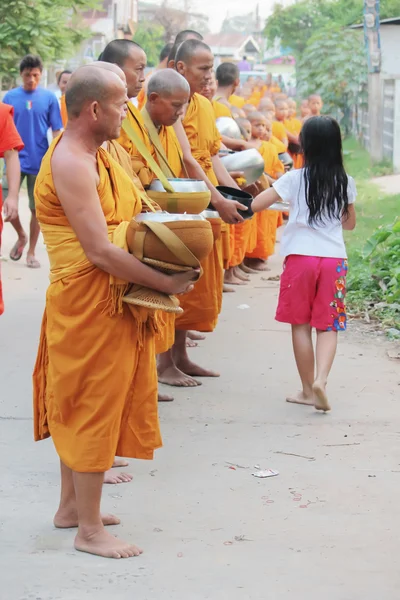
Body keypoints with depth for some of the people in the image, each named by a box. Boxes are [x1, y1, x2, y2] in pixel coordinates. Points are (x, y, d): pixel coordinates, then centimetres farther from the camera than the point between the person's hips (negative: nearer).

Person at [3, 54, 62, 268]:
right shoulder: (10, 96, 1)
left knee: (36, 208, 5)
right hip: (15, 159, 1)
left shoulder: (49, 97, -3)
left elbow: (56, 131, 0)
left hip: (39, 161, -1)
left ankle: (31, 252, 18)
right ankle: (21, 236, 24)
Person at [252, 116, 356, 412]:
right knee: (328, 326, 6)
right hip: (335, 258, 2)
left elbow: (256, 205, -7)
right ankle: (321, 379, -16)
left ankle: (308, 389, 12)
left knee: (301, 324, 9)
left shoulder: (295, 179, -5)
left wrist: (279, 198, 11)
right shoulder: (346, 182, 3)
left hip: (300, 257, -2)